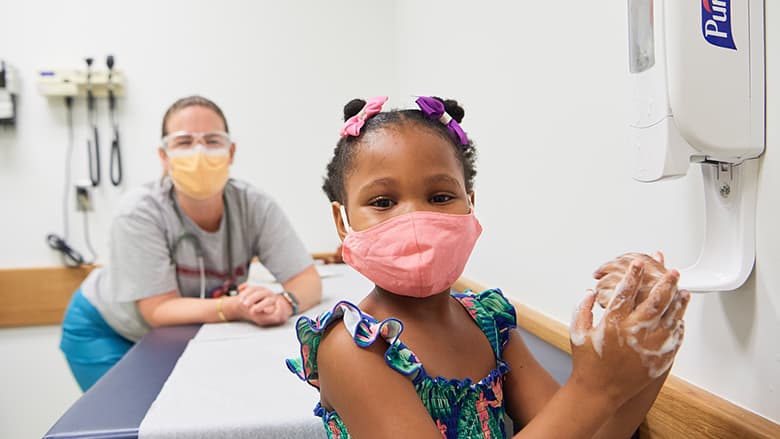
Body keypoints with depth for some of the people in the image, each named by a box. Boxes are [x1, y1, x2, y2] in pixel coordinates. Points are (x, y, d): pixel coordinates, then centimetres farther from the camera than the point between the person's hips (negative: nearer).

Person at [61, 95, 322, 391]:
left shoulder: (254, 206, -23)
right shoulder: (139, 213, -30)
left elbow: (308, 280, -23)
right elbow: (159, 311, -29)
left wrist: (282, 304, -46)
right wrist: (236, 307, -44)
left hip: (188, 334, 3)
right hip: (106, 332, -3)